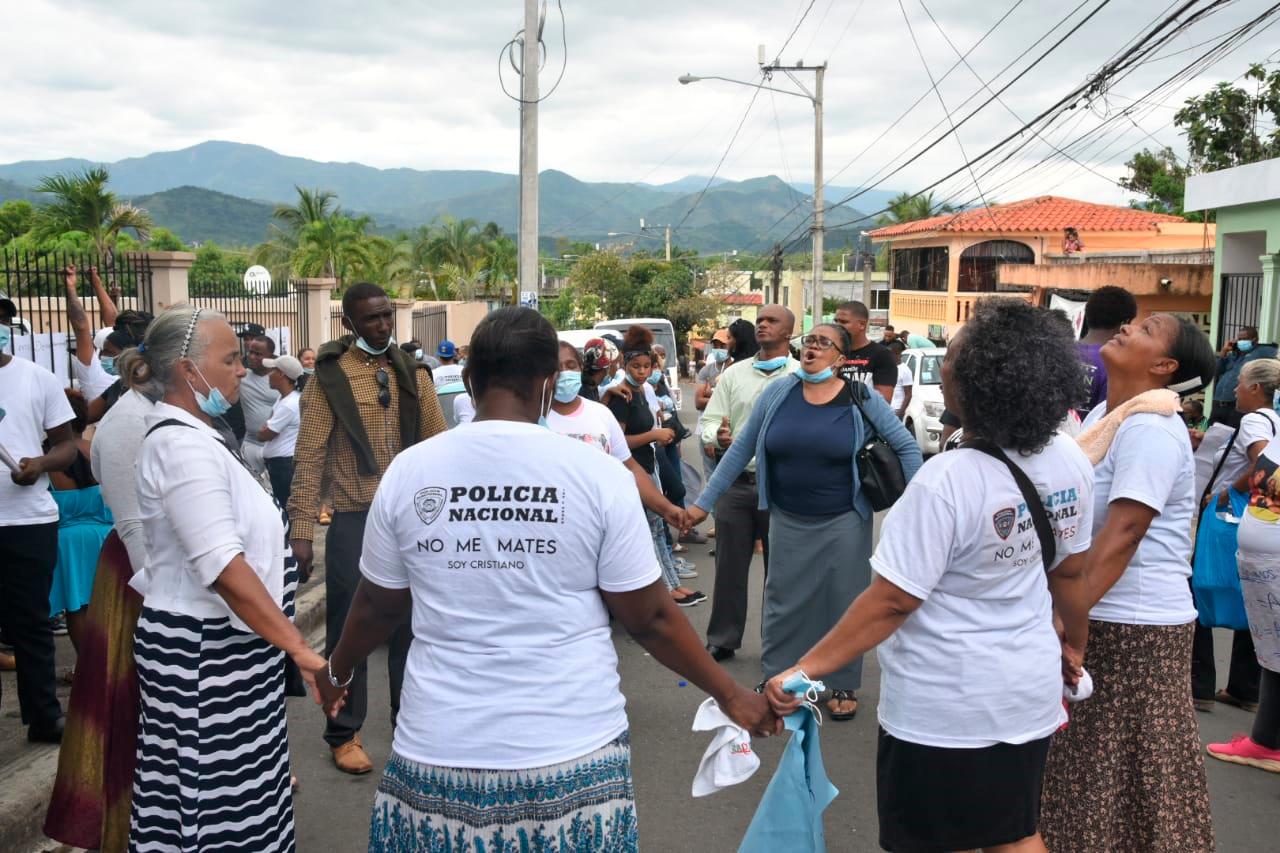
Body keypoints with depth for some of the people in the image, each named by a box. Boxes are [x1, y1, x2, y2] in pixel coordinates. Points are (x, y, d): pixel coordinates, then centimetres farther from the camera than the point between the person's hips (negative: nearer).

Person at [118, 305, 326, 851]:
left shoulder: (194, 436, 12)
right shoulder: (183, 446, -20)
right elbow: (223, 566, -29)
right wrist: (300, 650, -31)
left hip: (225, 642, 10)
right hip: (205, 651, -10)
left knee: (238, 795, 16)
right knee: (219, 808, 0)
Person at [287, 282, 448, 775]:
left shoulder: (413, 373, 7)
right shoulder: (330, 376, -4)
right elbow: (309, 456, -6)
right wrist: (302, 530, -11)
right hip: (355, 519, -3)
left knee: (413, 622, 13)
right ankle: (344, 734, 22)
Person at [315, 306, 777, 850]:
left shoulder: (407, 471, -4)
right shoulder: (597, 473, -10)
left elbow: (377, 607, 8)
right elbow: (649, 618, -5)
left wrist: (337, 671, 28)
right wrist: (729, 693, 9)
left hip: (441, 748, 2)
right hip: (572, 749, -1)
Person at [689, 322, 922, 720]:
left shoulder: (862, 400, -9)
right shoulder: (777, 393, -4)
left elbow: (907, 446, -3)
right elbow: (741, 449, 2)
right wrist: (704, 502, 2)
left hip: (844, 522, -1)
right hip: (788, 522, 2)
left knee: (844, 603, 10)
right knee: (783, 602, 11)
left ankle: (844, 686, 29)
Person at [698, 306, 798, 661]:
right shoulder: (733, 373, 11)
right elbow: (707, 421, 8)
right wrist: (718, 435, -13)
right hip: (736, 481, 2)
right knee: (730, 564, 7)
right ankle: (722, 639, 20)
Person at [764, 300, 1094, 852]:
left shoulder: (948, 482, -27)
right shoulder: (1069, 462, -6)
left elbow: (892, 603, -25)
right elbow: (1070, 572, 7)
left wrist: (806, 669, -20)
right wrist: (1074, 644, 23)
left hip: (946, 705, -6)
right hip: (1031, 691, 6)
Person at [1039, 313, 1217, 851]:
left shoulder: (1149, 428, -18)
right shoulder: (1107, 414, 11)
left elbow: (1122, 534, -26)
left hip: (1133, 627, -9)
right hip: (1096, 618, 9)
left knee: (1127, 775, 3)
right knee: (1088, 769, 19)